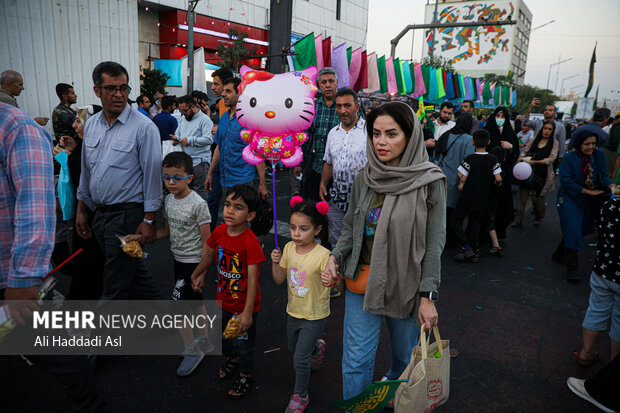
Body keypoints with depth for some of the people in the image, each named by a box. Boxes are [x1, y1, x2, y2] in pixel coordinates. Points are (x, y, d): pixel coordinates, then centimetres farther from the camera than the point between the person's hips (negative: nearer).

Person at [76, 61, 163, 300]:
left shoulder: (144, 127, -12)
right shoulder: (91, 124, 9)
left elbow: (152, 175, -13)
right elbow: (86, 171, 16)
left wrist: (149, 220, -15)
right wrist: (81, 210, 17)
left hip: (127, 215, -7)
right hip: (99, 214, 7)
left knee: (115, 286, 1)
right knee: (132, 270, 19)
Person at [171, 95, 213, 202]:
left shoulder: (204, 119, -8)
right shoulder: (183, 119, 18)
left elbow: (209, 139, -19)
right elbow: (177, 133, 29)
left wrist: (189, 140, -14)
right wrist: (176, 138, 4)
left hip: (200, 161, -8)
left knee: (200, 190, -7)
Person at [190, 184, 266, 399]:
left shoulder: (251, 243, -29)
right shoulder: (219, 232, -11)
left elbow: (252, 280, -27)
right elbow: (209, 254, 10)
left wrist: (247, 313, -25)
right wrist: (196, 274, 23)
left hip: (244, 305, -6)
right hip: (223, 300, 6)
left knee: (243, 343, 14)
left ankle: (245, 375, 42)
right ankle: (232, 358, 58)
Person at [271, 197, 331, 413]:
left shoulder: (322, 255, -26)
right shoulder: (289, 248, -9)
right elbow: (279, 280, -2)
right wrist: (276, 262, -21)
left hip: (314, 316, -6)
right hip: (293, 311, 6)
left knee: (300, 358, 1)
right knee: (293, 347, 27)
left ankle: (300, 396, 28)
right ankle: (317, 347, 60)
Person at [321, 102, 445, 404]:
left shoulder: (430, 182, -11)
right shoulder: (364, 178, -1)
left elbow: (435, 243, -9)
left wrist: (427, 296, -11)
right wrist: (335, 258, -9)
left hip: (405, 285, -1)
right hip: (362, 280, 2)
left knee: (405, 354, 21)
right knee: (355, 361, 4)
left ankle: (393, 385, 55)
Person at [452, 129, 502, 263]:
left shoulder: (469, 159, -13)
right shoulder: (493, 159, -3)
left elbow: (462, 178, -16)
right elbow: (498, 179, -9)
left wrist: (462, 184, 5)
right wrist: (496, 184, 13)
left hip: (468, 197, -4)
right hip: (483, 199, 4)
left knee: (456, 220, 9)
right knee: (475, 223, 14)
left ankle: (466, 248, -1)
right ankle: (474, 252, 16)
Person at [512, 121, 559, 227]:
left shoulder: (554, 143, 4)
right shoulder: (534, 140, 12)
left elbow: (551, 159, -7)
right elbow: (524, 152, 14)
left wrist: (536, 161, -19)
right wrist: (521, 158, -9)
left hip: (542, 174, -2)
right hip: (528, 172, 2)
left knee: (537, 197, 2)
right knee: (522, 194, -6)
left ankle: (538, 217, 29)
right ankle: (518, 219, -1)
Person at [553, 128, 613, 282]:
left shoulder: (599, 155, -2)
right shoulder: (569, 158, -15)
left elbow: (603, 175, 0)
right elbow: (566, 181, -19)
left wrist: (610, 186, -21)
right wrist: (588, 191, -20)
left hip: (589, 202, 5)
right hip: (570, 199, -5)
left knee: (582, 230, 15)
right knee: (573, 231, -11)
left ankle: (559, 255, 35)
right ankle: (571, 268, -3)